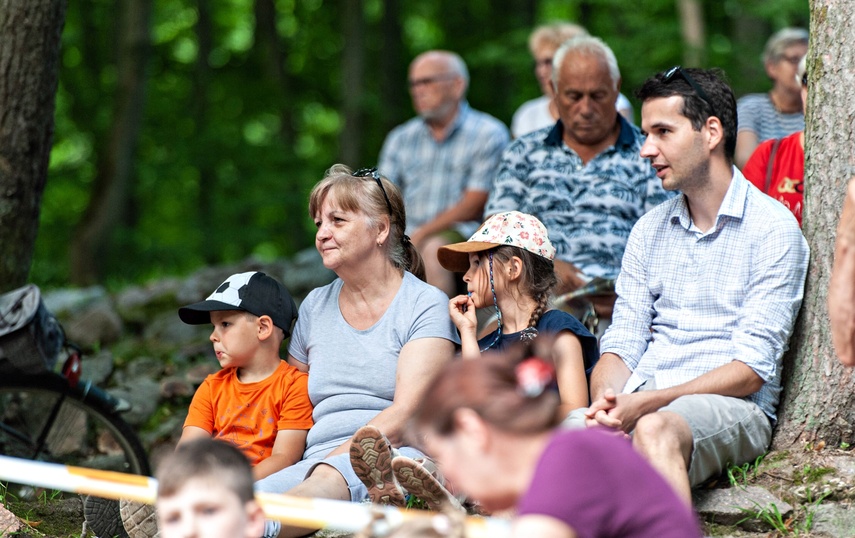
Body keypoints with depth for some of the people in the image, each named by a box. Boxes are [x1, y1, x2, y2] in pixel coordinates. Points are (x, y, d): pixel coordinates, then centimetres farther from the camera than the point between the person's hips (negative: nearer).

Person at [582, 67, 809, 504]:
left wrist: (648, 402, -19)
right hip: (640, 401, 5)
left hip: (733, 408, -5)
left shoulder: (772, 229, 0)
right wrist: (608, 402, -11)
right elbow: (621, 343, 14)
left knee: (656, 430, -40)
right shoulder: (649, 230, 20)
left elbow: (752, 368, -8)